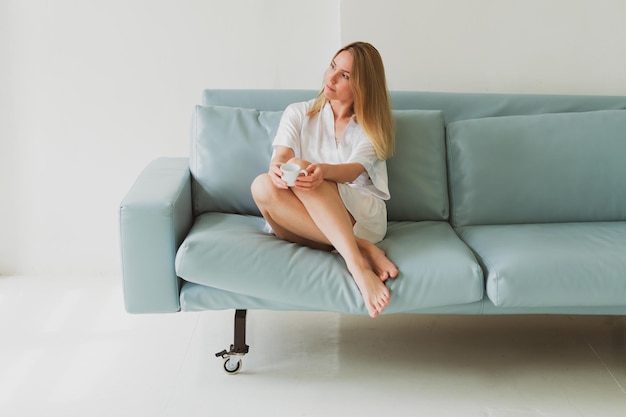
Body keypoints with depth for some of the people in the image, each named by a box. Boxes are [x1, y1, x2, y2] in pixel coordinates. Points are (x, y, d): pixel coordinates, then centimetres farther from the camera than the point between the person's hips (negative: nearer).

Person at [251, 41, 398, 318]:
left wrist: (323, 170, -33)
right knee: (263, 186, -30)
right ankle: (364, 249, -31)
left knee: (299, 166, -30)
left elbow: (354, 170, -9)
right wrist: (277, 168, -29)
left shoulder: (371, 126, 11)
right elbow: (281, 156, -2)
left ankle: (356, 264, -44)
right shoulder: (298, 114, 16)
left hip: (362, 214, -2)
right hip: (304, 217, 2)